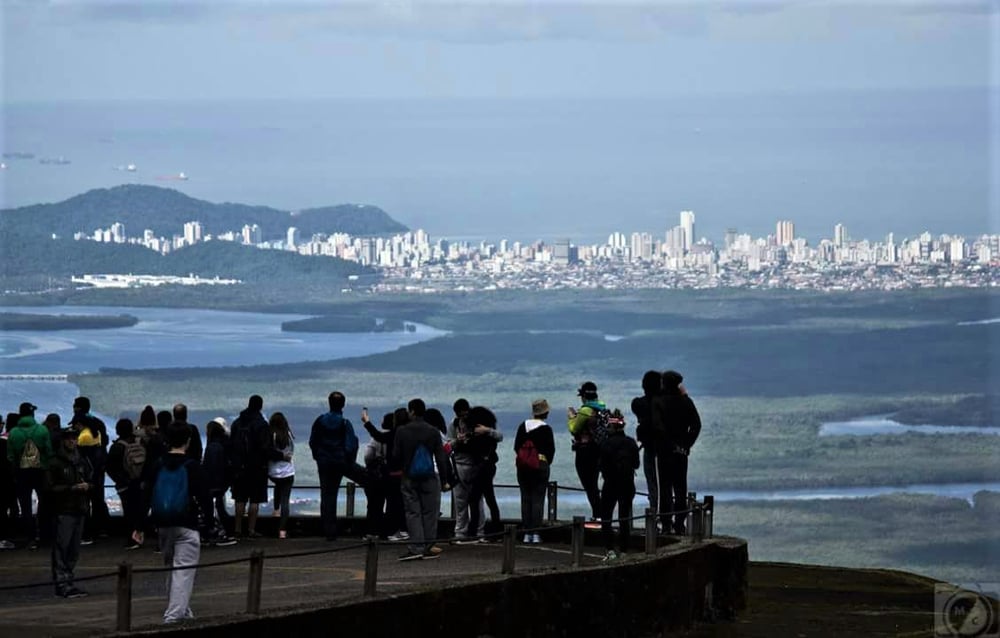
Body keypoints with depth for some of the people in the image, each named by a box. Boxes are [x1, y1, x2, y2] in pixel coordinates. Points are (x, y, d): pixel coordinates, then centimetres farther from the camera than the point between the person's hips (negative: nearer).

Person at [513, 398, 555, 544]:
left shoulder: (523, 426, 3)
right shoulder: (546, 429, -9)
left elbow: (516, 447, 4)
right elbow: (551, 450, -6)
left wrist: (522, 459, 12)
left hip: (523, 467, 4)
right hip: (541, 466, -4)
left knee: (525, 499, 8)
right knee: (538, 499, -2)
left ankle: (527, 533, 6)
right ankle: (536, 533, -8)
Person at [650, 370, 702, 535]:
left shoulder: (658, 402, -9)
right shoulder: (685, 401, 1)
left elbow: (657, 426, -18)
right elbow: (696, 424, 0)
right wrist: (687, 443, 3)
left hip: (664, 450, -3)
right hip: (681, 451, 3)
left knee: (665, 487, 1)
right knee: (680, 487, 9)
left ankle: (666, 524, -1)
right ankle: (679, 524, 6)